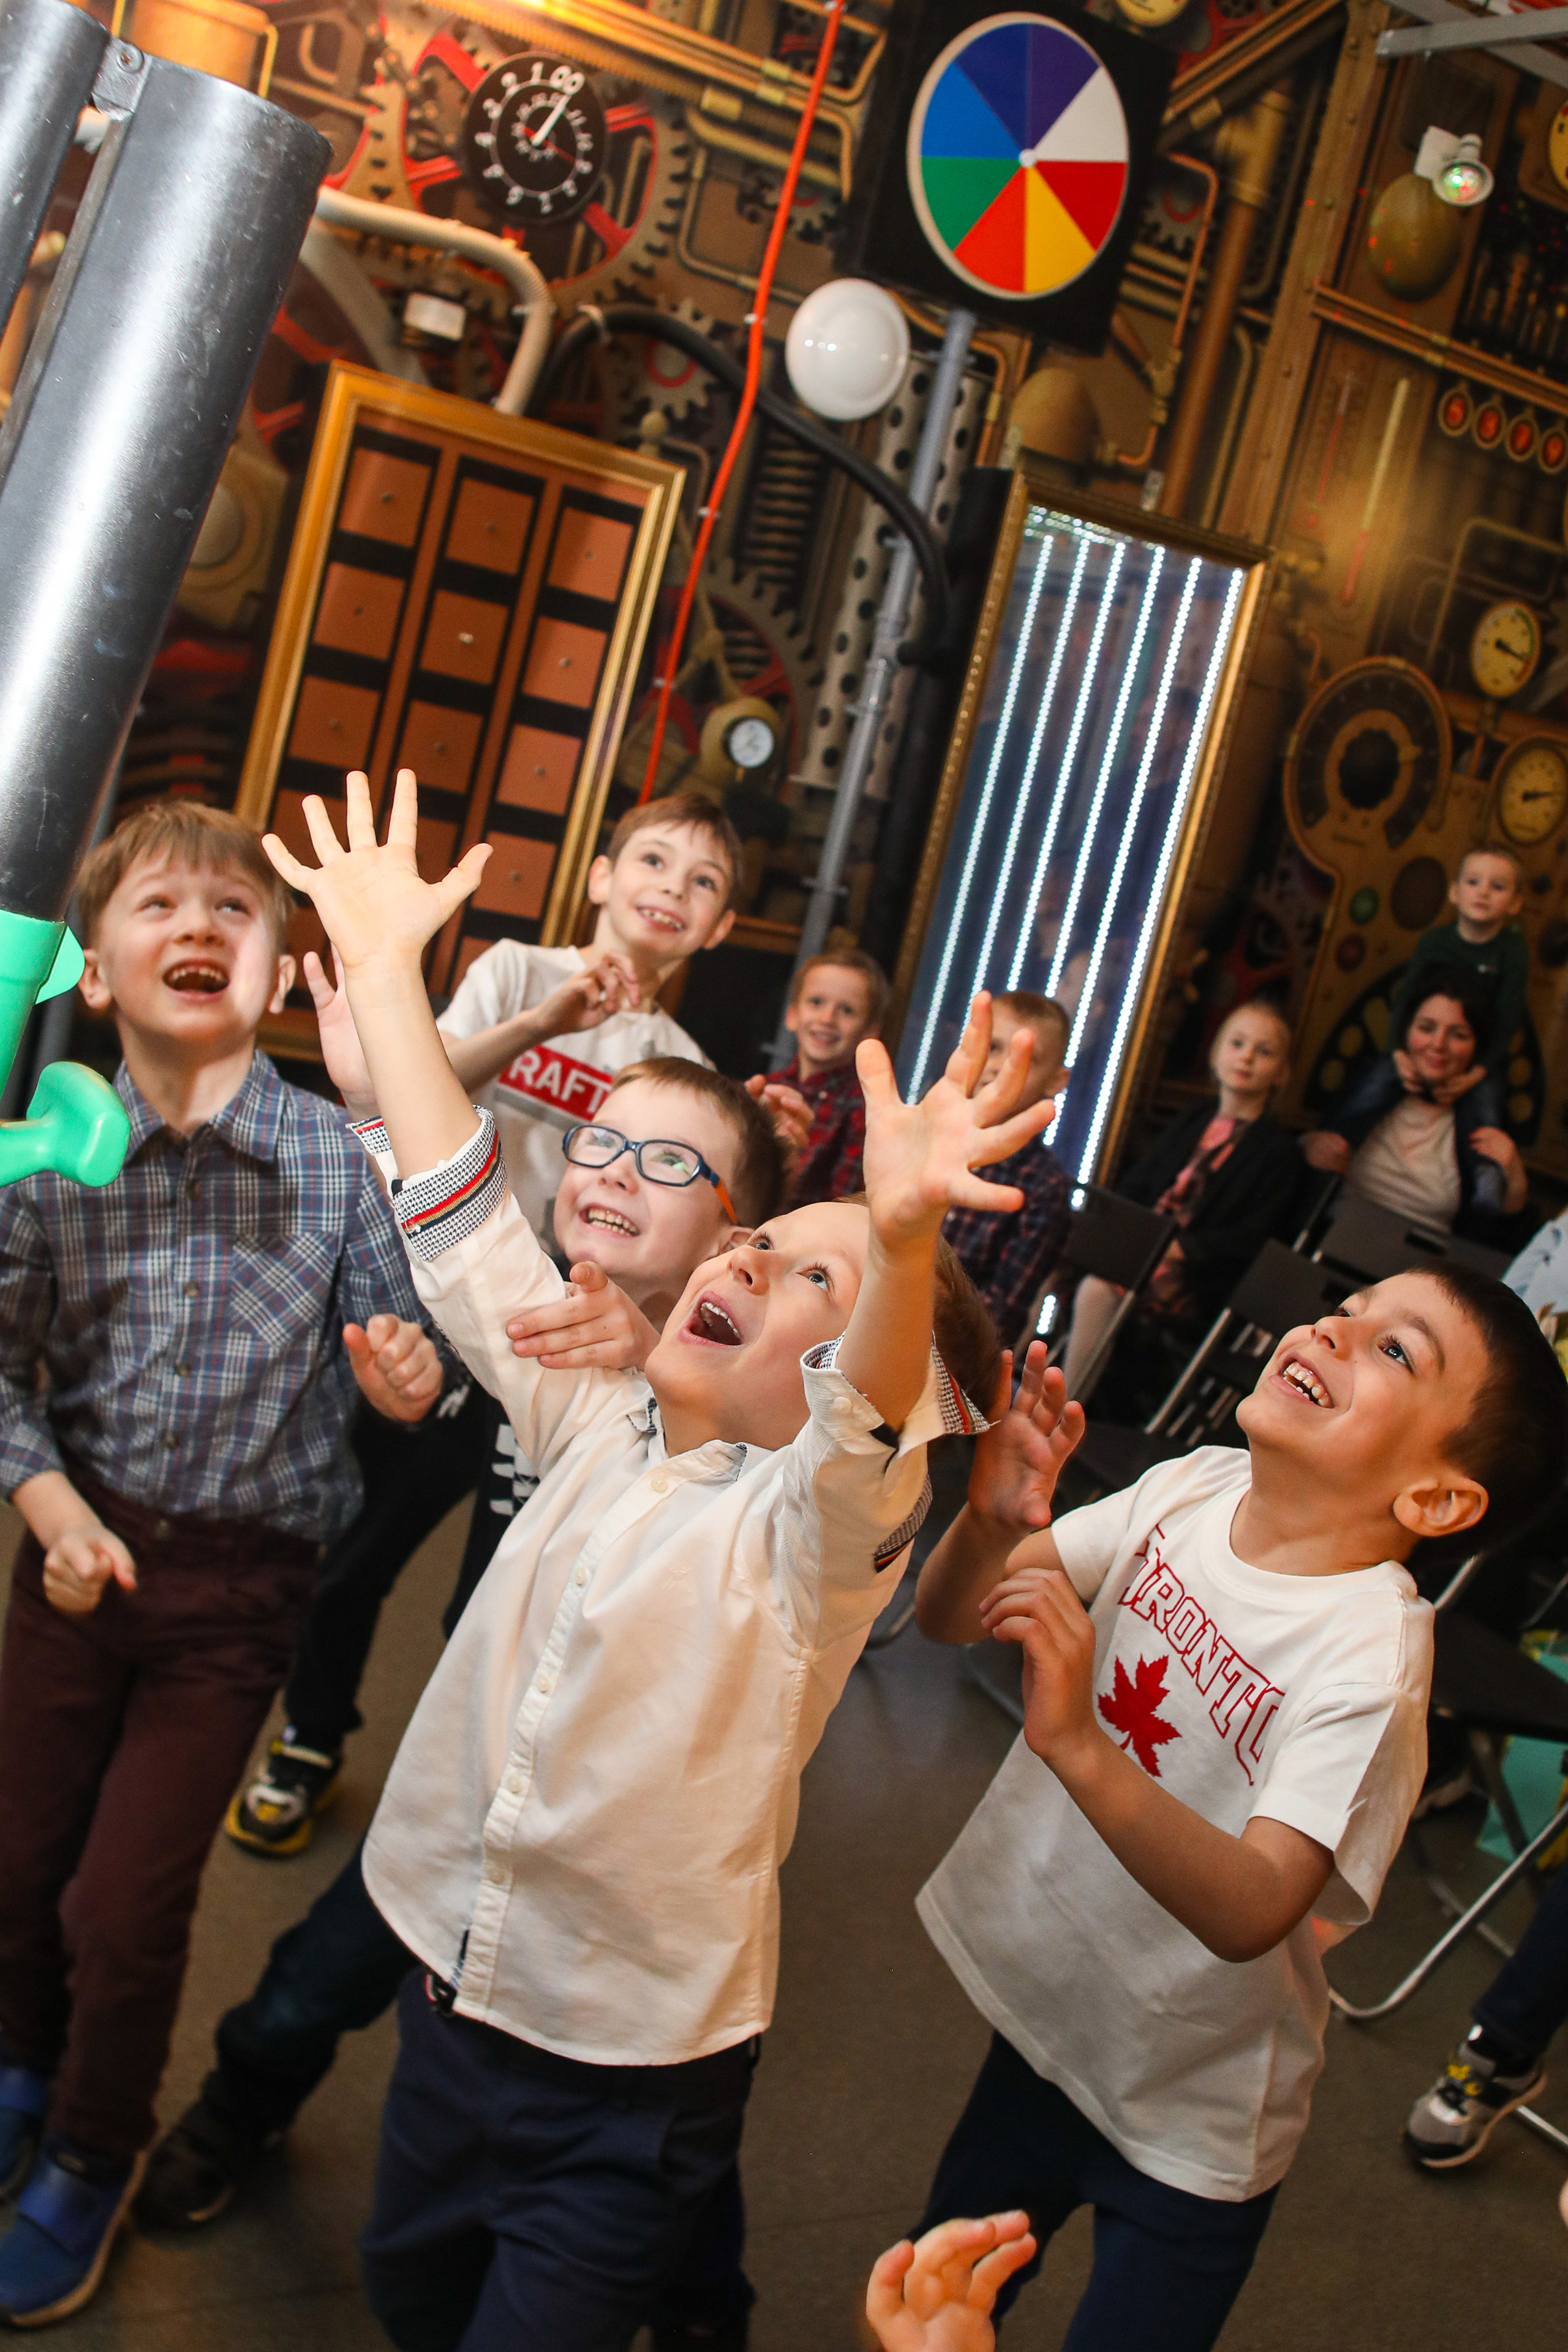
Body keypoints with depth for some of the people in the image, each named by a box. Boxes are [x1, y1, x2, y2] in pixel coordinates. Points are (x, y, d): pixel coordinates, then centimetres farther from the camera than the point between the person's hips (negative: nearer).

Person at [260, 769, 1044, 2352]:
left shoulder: (815, 1523, -17)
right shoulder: (601, 1425, -1)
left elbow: (875, 1417, -40)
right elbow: (466, 1223, -2)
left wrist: (903, 1236, -60)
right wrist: (381, 968, -4)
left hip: (631, 2067, -6)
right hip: (454, 1984, 6)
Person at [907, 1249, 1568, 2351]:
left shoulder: (1370, 1655, -29)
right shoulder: (1193, 1488, -12)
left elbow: (1249, 1914, -38)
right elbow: (950, 1618, -8)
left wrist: (1078, 1745, -51)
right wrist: (991, 1520, -29)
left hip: (1192, 2115, -5)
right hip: (1049, 2017, 5)